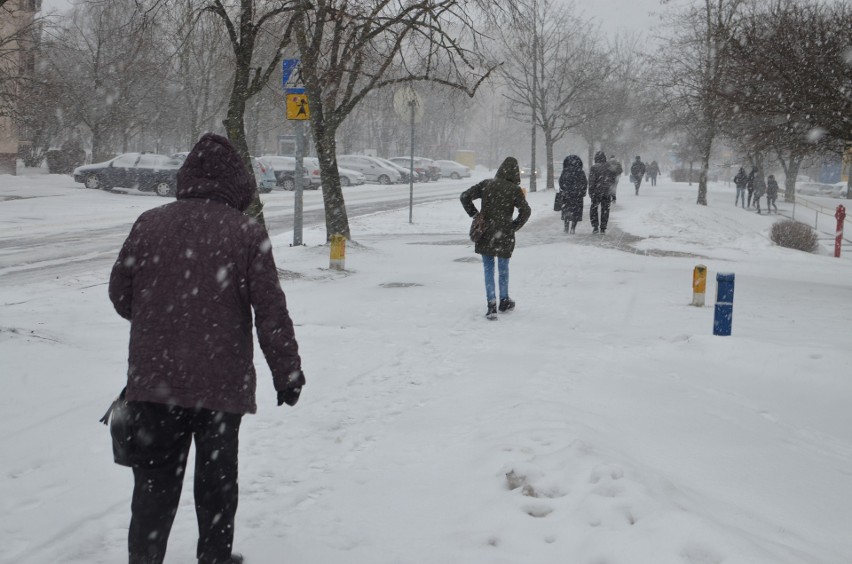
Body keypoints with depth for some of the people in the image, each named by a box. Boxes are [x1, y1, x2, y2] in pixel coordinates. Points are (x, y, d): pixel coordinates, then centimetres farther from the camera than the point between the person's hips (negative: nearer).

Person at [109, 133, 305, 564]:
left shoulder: (148, 224, 1)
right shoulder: (247, 233, -8)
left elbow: (119, 292, 9)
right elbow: (271, 311, -7)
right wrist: (288, 373, 1)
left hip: (153, 378, 2)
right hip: (222, 382, -2)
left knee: (155, 476, 9)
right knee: (216, 476, 14)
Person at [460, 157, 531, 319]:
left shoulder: (486, 184, -1)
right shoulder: (514, 190, -8)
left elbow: (465, 197, 0)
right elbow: (525, 211, -12)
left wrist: (474, 215, 7)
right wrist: (514, 226, 1)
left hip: (485, 233, 2)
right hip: (504, 235, -1)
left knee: (488, 269, 9)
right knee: (503, 268, 17)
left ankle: (491, 304, 0)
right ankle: (504, 301, 30)